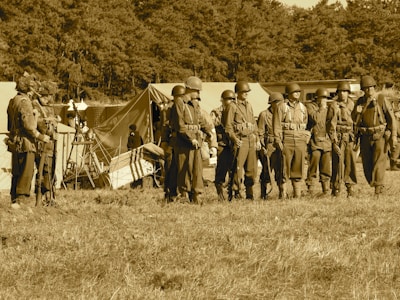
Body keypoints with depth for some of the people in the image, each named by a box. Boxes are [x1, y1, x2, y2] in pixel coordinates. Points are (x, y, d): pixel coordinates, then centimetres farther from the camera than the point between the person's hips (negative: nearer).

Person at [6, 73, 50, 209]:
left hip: (14, 142, 9)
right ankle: (19, 200, -7)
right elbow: (28, 126, -20)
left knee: (16, 173, 14)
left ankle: (14, 199, 18)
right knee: (26, 173, -4)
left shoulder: (12, 102, 12)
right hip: (25, 143, -9)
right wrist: (41, 137, -11)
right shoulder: (25, 102, -16)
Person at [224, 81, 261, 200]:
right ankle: (236, 193, -7)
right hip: (240, 141, -6)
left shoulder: (249, 106, 19)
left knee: (252, 168, 4)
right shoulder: (233, 106, -1)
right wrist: (235, 139, -19)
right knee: (238, 168, -10)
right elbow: (228, 126, -7)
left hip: (251, 141, 6)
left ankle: (249, 194, 11)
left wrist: (257, 140, 16)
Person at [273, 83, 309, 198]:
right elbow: (276, 126, -3)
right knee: (284, 169, -5)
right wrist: (278, 141, -11)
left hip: (300, 142, 4)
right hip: (286, 141, -4)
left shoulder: (303, 108, 15)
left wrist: (306, 140, 13)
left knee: (298, 169, 3)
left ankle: (297, 193, 7)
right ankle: (283, 194, -3)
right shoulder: (281, 107, 1)